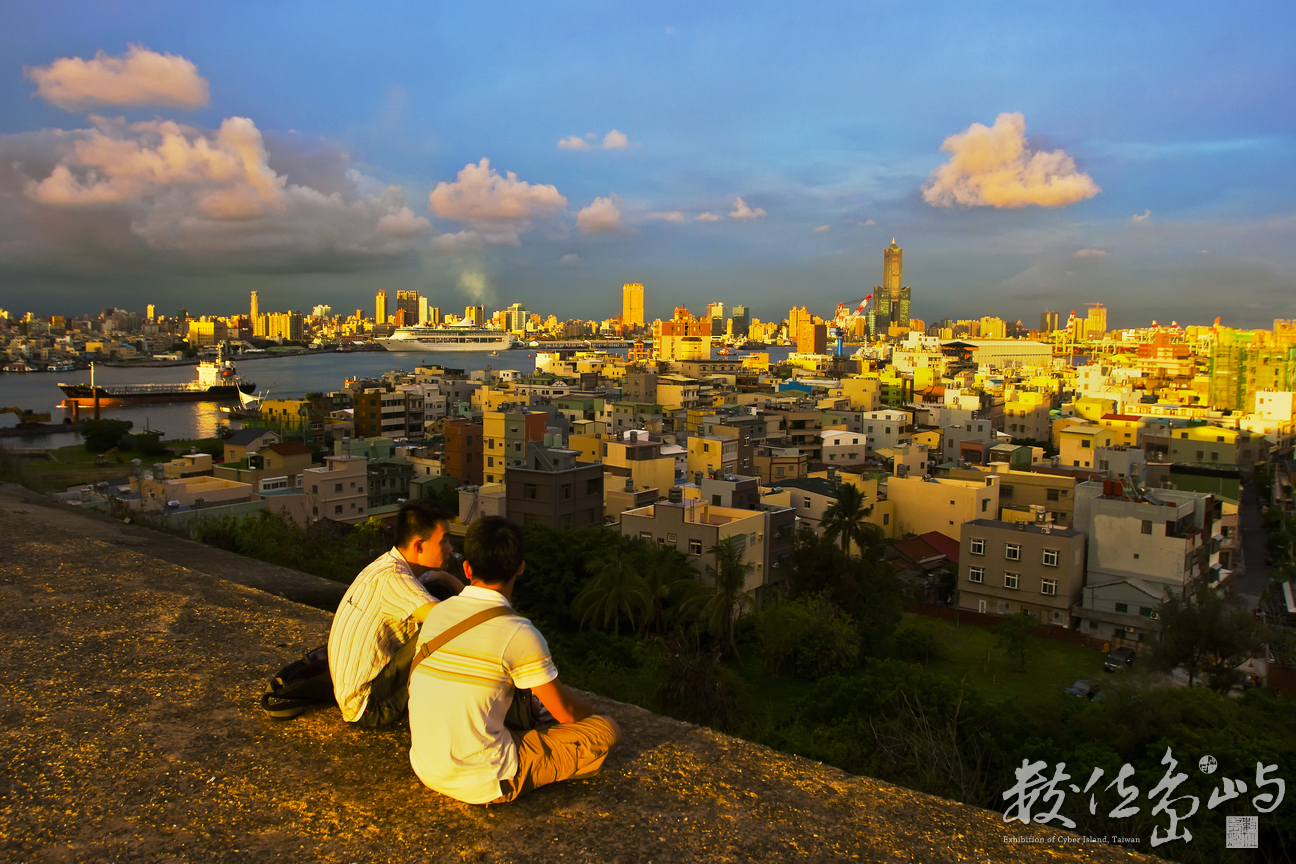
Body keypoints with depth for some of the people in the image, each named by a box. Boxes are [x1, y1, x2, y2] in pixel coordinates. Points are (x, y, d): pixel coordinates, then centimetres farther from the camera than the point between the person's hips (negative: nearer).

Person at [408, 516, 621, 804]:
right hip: (482, 786, -7)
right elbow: (566, 712, -7)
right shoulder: (519, 634, -19)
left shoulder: (436, 614, 0)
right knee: (607, 729, -2)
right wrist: (592, 712, 15)